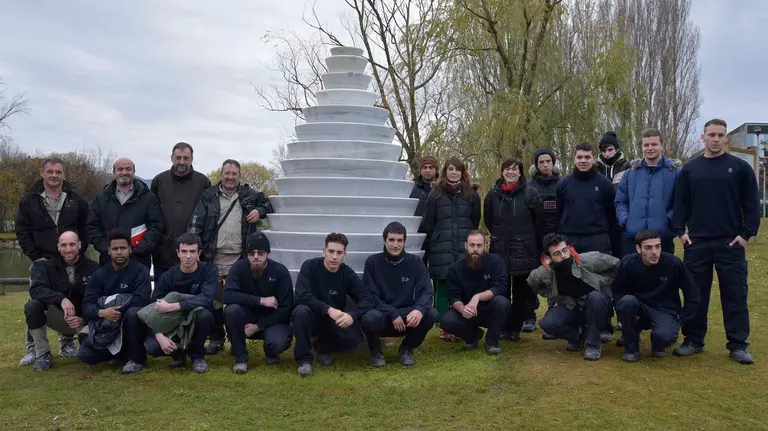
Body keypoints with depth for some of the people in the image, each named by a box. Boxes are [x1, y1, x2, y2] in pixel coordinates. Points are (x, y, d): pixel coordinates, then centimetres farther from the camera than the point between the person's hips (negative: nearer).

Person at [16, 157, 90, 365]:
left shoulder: (76, 199, 3)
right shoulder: (29, 200, 1)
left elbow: (85, 228, 8)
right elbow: (22, 231, 2)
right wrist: (34, 255, -6)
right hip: (41, 261, -1)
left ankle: (67, 344, 19)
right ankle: (33, 348, 7)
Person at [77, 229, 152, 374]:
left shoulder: (140, 270, -9)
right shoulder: (99, 274, 1)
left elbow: (142, 299, -22)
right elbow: (87, 305, -9)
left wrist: (118, 310, -27)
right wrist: (101, 312, -30)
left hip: (130, 322, -3)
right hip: (105, 326, 3)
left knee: (133, 312, -37)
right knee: (86, 355, -18)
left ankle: (136, 358, -16)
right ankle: (120, 352, 13)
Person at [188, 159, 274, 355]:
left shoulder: (249, 195, 9)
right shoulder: (208, 196, 6)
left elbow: (268, 202, 26)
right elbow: (196, 223, 0)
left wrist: (260, 211, 4)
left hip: (239, 256, 0)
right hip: (214, 256, 0)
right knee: (214, 298, 5)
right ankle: (216, 339, 17)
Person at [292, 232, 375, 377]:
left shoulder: (348, 273, -8)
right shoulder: (310, 266, -15)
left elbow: (368, 300, -14)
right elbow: (301, 296, -27)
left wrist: (352, 315, -35)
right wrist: (328, 309, -36)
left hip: (335, 321, 2)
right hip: (312, 317, -2)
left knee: (354, 338, -25)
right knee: (302, 311, -35)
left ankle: (324, 347, 8)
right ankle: (304, 359, -16)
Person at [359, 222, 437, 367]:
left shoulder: (415, 262, 0)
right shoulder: (373, 262, -5)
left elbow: (427, 291, -9)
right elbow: (370, 296, -9)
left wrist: (419, 309, -32)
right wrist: (393, 314, -23)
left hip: (406, 315, 2)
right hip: (382, 314, -2)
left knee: (431, 315, -27)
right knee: (369, 318, -37)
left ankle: (407, 348, 3)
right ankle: (376, 350, -1)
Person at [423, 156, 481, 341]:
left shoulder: (472, 193, 8)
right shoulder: (436, 194, 6)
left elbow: (476, 221, 11)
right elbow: (429, 222, 7)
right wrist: (436, 241, 9)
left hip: (465, 249, 0)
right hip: (441, 250, 0)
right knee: (442, 287, 0)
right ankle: (445, 327, 7)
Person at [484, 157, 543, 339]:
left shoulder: (530, 193, -5)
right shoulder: (493, 194, 4)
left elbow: (539, 221, 1)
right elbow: (489, 220, 16)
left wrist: (529, 240, 8)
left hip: (525, 250, -2)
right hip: (499, 250, 2)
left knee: (522, 290, 4)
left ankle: (515, 326, 14)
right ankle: (503, 326, 14)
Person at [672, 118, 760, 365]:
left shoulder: (740, 167, 3)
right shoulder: (690, 169, 8)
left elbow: (751, 204, 1)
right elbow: (680, 203, 8)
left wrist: (747, 234, -7)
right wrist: (680, 231, -1)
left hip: (731, 243, -1)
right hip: (696, 243, 2)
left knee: (734, 294, 3)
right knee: (695, 293, 7)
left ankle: (738, 345, 11)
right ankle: (693, 341, 17)